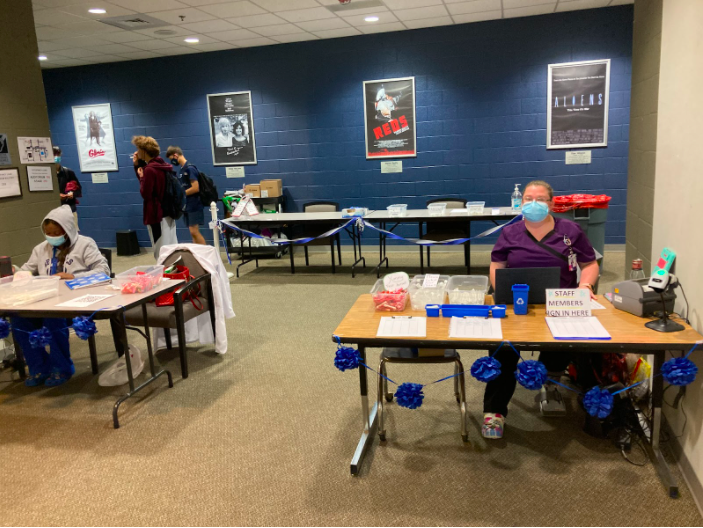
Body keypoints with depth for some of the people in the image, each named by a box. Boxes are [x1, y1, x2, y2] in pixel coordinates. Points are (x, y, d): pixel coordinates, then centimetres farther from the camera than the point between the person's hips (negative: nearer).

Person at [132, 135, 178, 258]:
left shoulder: (150, 169, -18)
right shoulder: (162, 166, 11)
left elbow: (145, 194, -16)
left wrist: (141, 177, -3)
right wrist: (138, 165, 15)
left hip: (156, 215, -10)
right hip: (168, 213, 10)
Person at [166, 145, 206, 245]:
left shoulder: (190, 168, -13)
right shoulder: (181, 168, 13)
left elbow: (195, 188, -19)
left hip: (193, 205, -9)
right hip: (186, 205, 9)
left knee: (194, 231, -11)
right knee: (193, 232, 9)